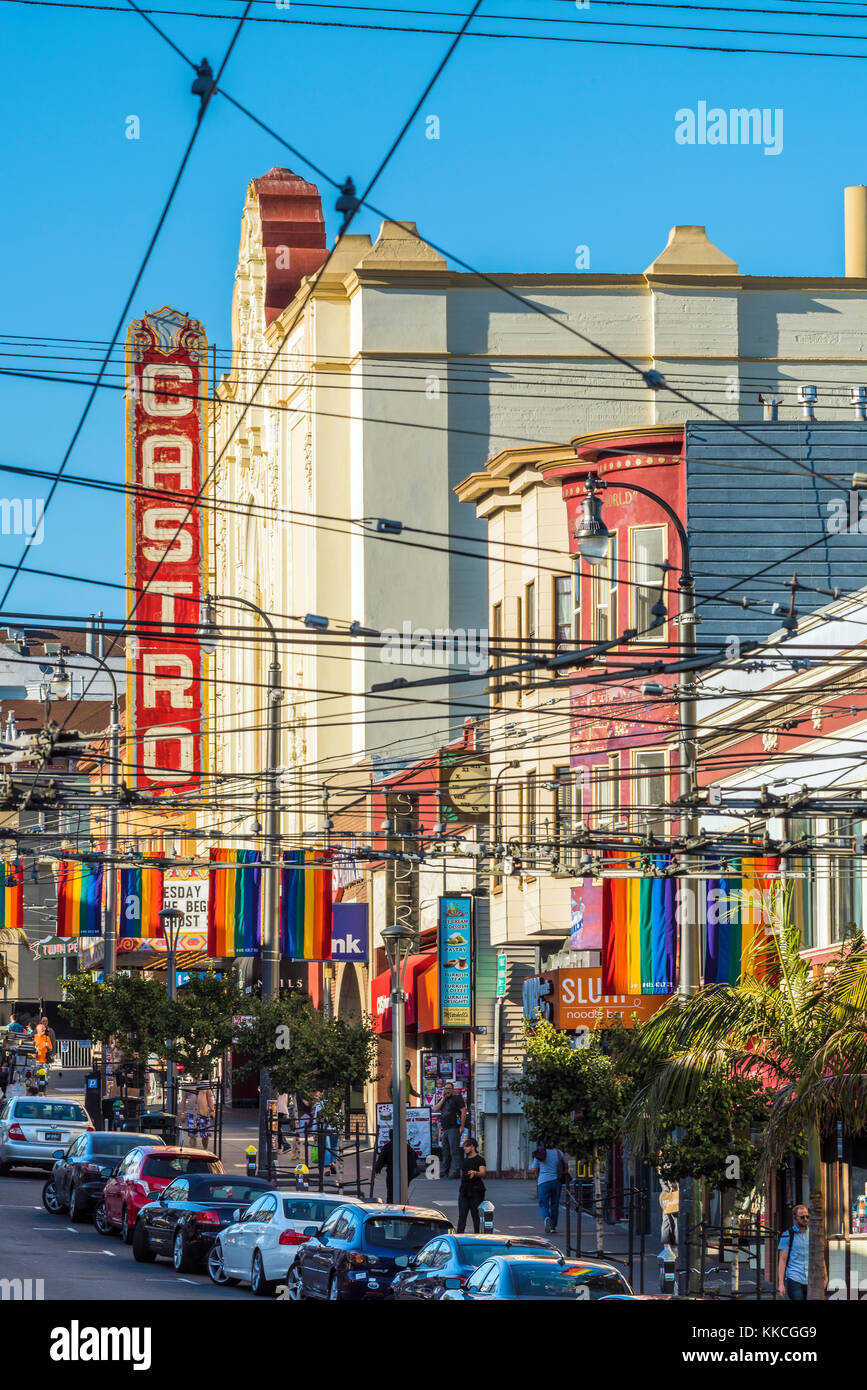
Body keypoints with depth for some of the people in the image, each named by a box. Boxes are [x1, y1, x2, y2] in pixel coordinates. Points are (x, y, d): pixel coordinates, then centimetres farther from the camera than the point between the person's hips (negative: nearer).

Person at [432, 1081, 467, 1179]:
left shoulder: (457, 1098, -1)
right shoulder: (442, 1099, 19)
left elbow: (463, 1111, -7)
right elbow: (435, 1110, 7)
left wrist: (462, 1126, -13)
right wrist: (443, 1099, -1)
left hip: (454, 1128, -7)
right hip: (444, 1129, 7)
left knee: (454, 1151, -12)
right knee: (445, 1151, 8)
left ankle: (455, 1172, -15)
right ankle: (445, 1171, 12)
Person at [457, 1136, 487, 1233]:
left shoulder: (480, 1159, -5)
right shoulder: (464, 1160, 15)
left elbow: (483, 1173, -19)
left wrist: (475, 1173, -40)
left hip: (476, 1191, -6)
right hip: (464, 1191, 6)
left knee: (476, 1215, -1)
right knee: (462, 1216, -1)